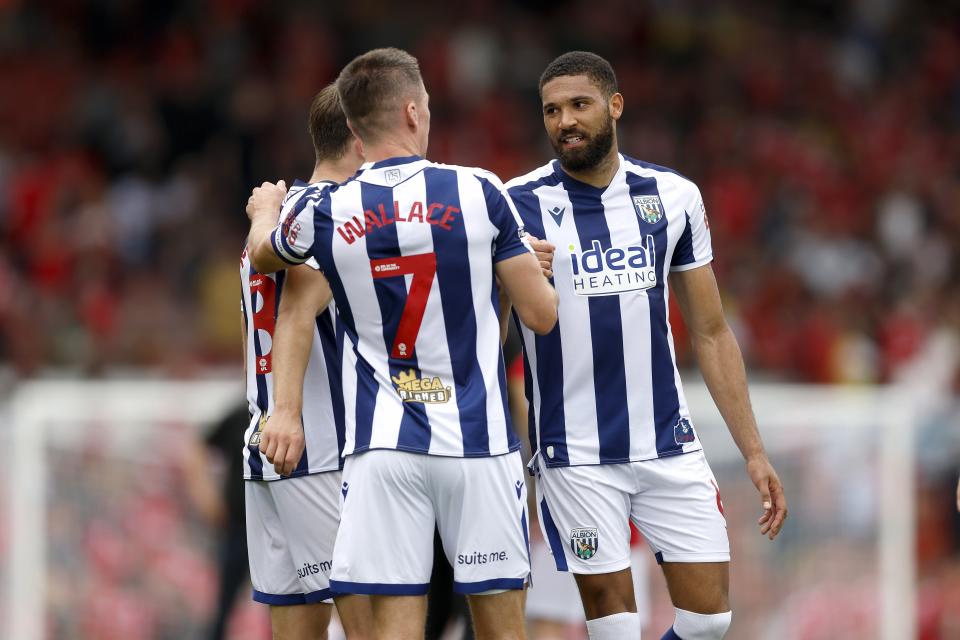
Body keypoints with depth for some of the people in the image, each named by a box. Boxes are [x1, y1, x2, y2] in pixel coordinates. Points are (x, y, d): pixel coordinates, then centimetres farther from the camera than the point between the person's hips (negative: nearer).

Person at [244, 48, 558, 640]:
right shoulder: (480, 193, -5)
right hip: (478, 440, -1)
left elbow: (264, 255, 26)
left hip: (383, 447, 1)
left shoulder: (326, 214, 1)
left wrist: (265, 211, 49)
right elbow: (542, 315, 0)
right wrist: (531, 265, 23)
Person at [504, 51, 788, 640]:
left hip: (668, 442, 3)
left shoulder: (673, 196, 5)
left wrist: (754, 451, 7)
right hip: (576, 454, -3)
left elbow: (711, 334, 10)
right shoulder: (518, 205, -5)